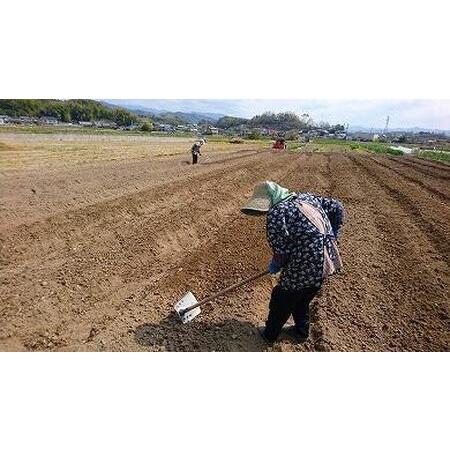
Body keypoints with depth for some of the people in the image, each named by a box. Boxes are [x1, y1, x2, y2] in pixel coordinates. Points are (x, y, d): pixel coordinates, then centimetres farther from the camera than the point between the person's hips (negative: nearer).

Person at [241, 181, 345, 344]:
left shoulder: (276, 214, -18)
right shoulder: (307, 197, 6)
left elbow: (281, 253, -18)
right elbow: (337, 208, 12)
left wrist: (275, 265, 2)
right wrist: (330, 235, 16)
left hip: (304, 269, -8)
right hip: (327, 262, 8)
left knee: (281, 302, 18)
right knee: (303, 300, 31)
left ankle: (270, 335, 40)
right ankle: (302, 330, 51)